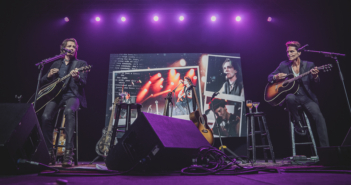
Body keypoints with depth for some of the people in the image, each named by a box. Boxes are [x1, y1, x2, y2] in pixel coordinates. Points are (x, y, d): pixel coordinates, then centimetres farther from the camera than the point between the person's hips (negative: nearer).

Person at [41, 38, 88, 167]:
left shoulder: (81, 63, 10)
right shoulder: (56, 63, 20)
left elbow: (83, 83, -5)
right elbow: (42, 82, 18)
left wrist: (77, 77, -29)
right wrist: (49, 75, -5)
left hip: (72, 95, -3)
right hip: (56, 95, 3)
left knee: (69, 111, -38)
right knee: (46, 116, -26)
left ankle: (68, 152, -38)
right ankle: (49, 152, -7)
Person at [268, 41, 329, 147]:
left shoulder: (309, 65, 7)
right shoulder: (283, 65, 9)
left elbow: (315, 84, -1)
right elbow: (270, 77, 12)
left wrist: (315, 76, -25)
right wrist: (276, 77, -11)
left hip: (306, 97, 0)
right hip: (291, 94, 0)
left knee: (318, 115, -24)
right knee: (290, 97, -38)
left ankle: (325, 147, -15)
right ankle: (297, 121, -12)